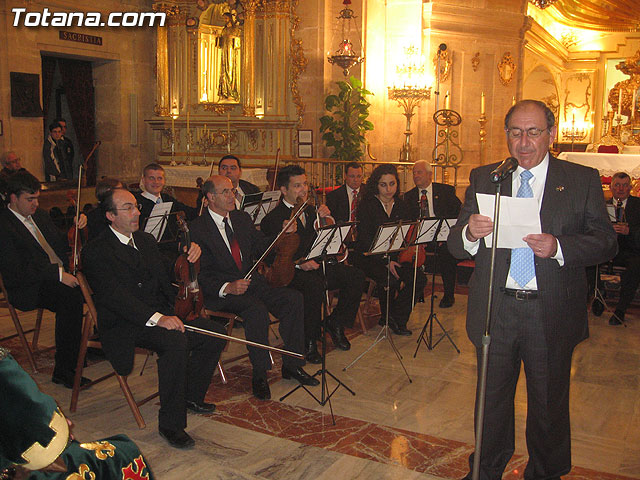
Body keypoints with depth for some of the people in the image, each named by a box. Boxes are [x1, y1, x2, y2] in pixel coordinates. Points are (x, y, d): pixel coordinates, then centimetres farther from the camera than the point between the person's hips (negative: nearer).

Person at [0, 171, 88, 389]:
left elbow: (62, 246, 24)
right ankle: (63, 371, -24)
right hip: (29, 289, -7)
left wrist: (76, 227, 4)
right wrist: (58, 274, -24)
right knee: (72, 299, -34)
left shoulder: (40, 215, 18)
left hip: (62, 273, 8)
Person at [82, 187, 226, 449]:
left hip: (163, 314, 8)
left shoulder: (146, 240, 17)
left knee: (215, 333, -8)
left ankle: (191, 397, 11)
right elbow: (113, 296, -21)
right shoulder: (95, 252, -8)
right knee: (176, 342, -33)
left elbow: (165, 276, 25)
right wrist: (155, 318, -32)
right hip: (124, 325, -8)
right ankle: (170, 423, -19)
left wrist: (189, 253, 5)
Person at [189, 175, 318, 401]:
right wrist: (227, 287, -25)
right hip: (219, 292, -6)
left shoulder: (242, 218, 15)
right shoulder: (197, 228, -5)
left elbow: (263, 249, 15)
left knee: (293, 298, -16)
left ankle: (292, 365, -5)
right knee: (257, 309, -34)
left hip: (252, 282, 6)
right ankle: (259, 374, -19)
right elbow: (200, 273, -10)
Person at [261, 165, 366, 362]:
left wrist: (326, 219, -3)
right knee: (314, 286, -38)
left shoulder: (311, 211, 17)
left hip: (320, 265, 7)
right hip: (292, 272, -6)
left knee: (356, 276, -16)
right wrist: (299, 263, -27)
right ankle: (308, 341, -18)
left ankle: (335, 323, 3)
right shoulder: (272, 219, -5)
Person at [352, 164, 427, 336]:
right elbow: (365, 240, -11)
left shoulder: (402, 207, 11)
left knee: (419, 279, -19)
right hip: (369, 257, -5)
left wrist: (398, 259, -8)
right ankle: (387, 315, 1)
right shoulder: (366, 206, -4)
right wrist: (386, 261, -21)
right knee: (390, 279, -31)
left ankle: (397, 318, 1)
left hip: (396, 257, 5)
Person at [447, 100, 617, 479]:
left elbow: (605, 242, -5)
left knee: (549, 404, 15)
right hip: (494, 309, 1)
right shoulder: (483, 178, 5)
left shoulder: (583, 180, 0)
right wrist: (469, 233, -23)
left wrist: (559, 247, -23)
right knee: (492, 398, 16)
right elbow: (456, 246, 0)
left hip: (552, 314, -1)